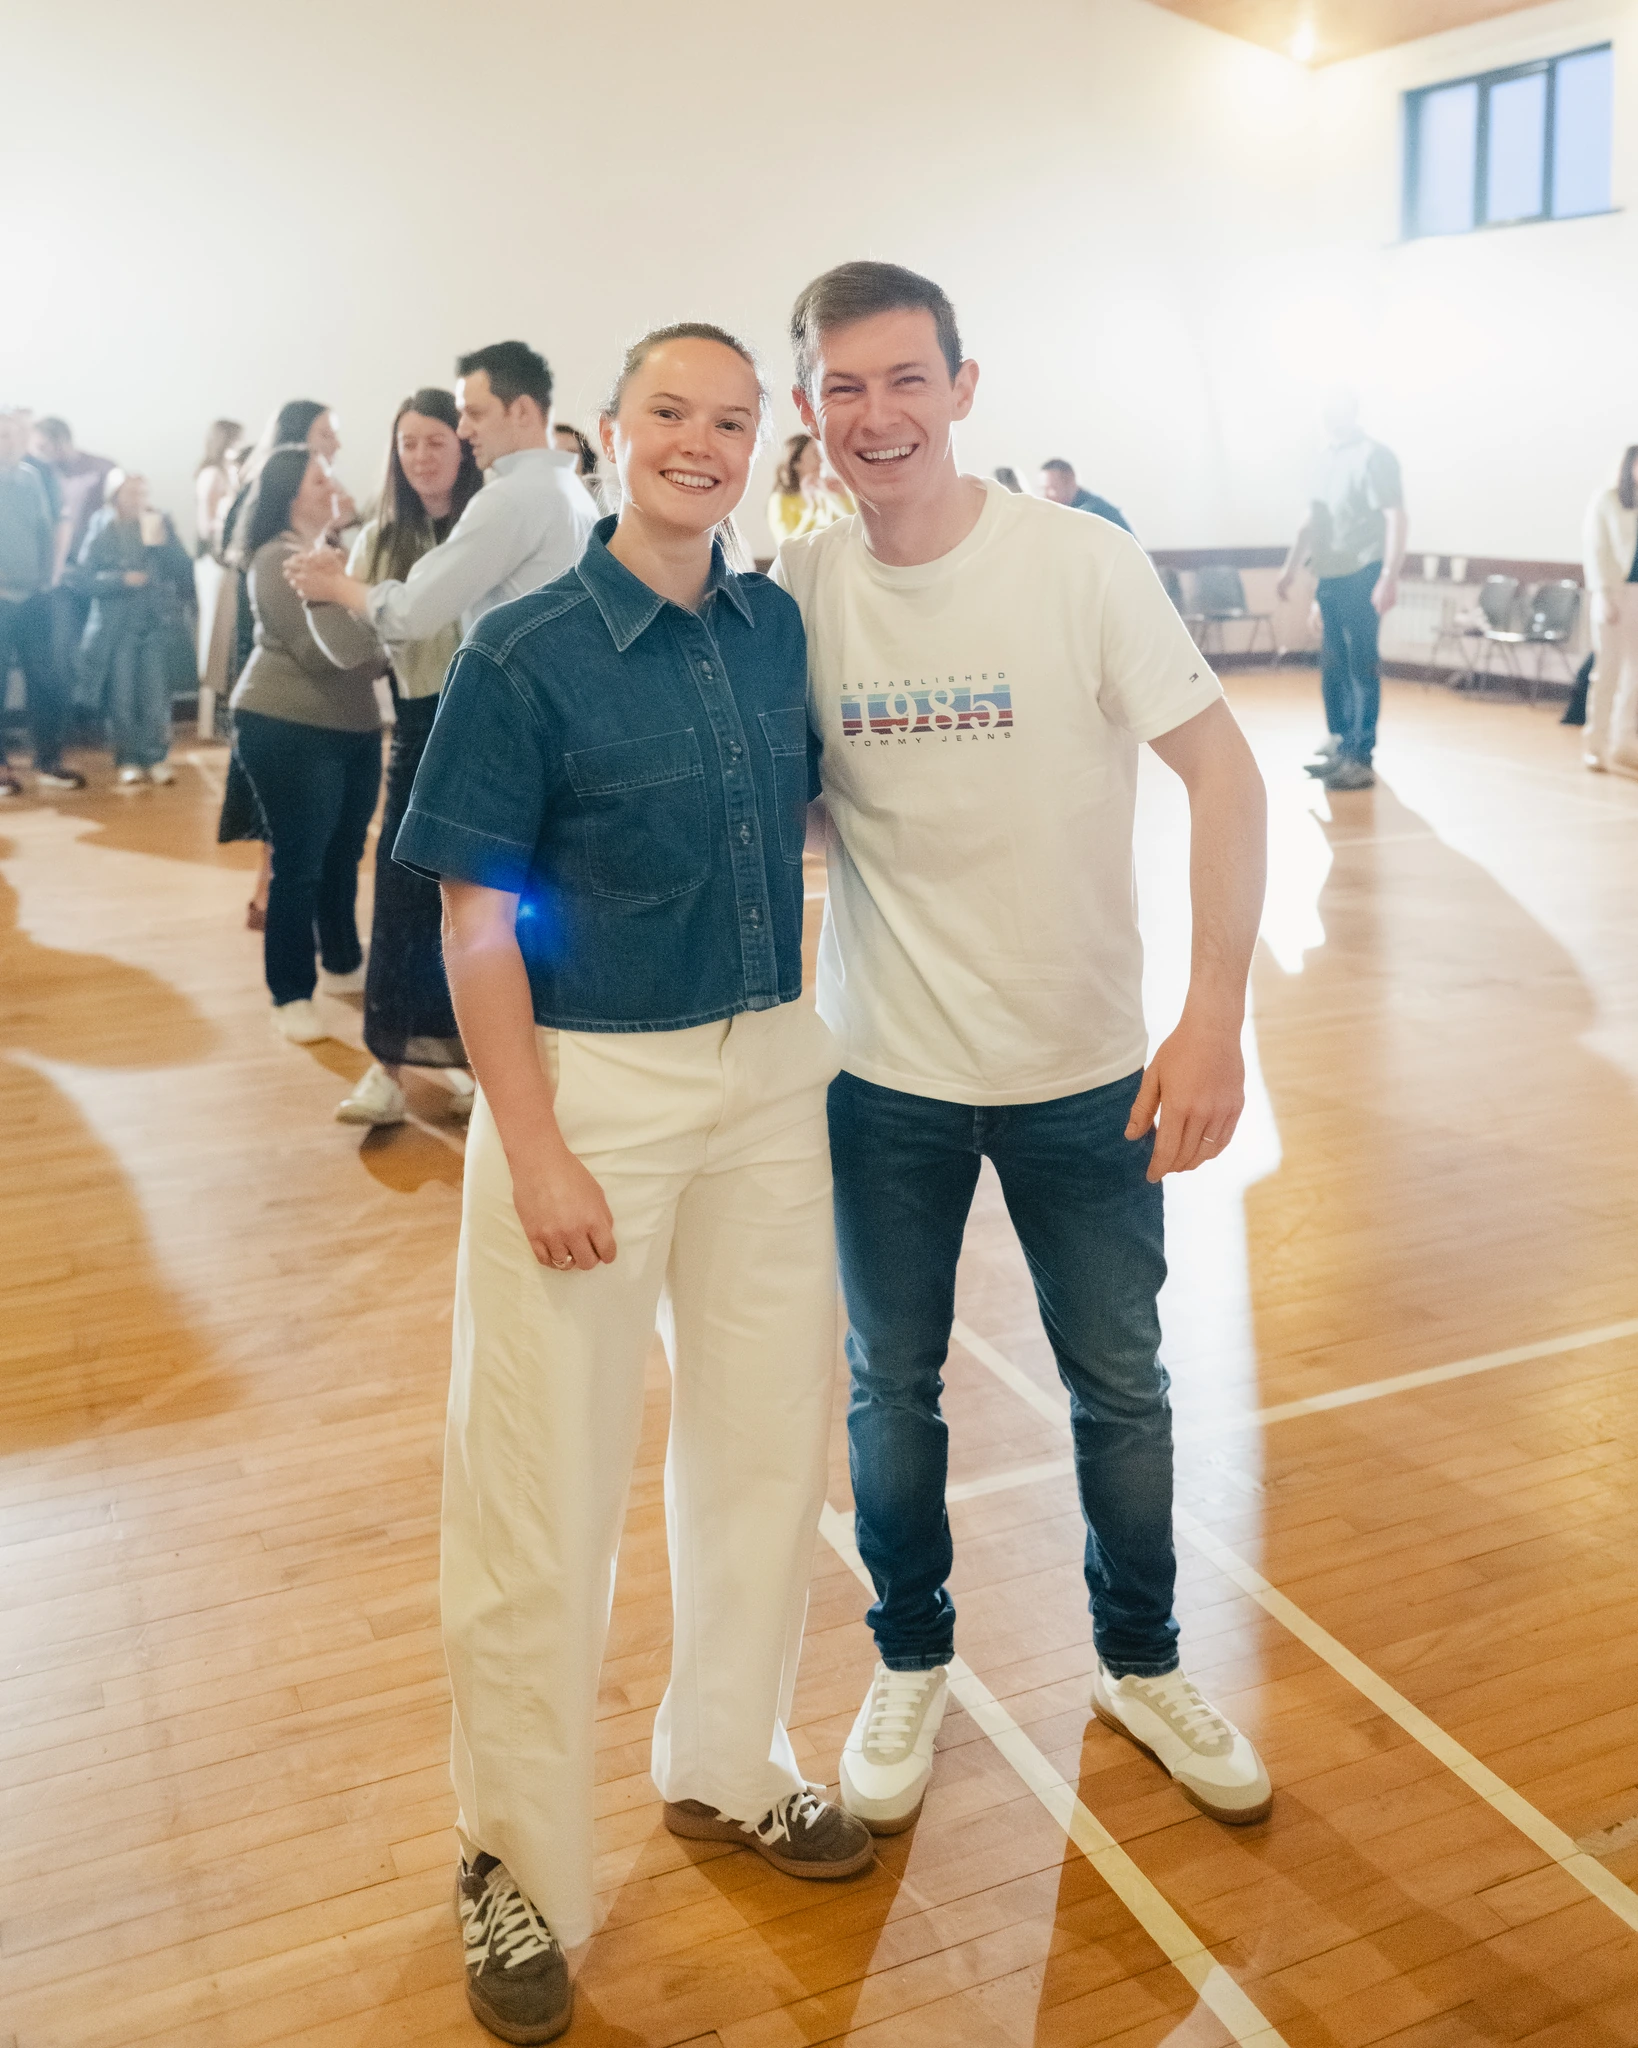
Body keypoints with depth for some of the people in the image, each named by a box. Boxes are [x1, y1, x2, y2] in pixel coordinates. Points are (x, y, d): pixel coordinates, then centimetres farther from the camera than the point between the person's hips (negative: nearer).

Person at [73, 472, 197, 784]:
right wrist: (122, 579, -13)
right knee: (122, 700, 0)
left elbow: (185, 572, 0)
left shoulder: (160, 523, 6)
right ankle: (128, 759, 11)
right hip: (117, 627, -1)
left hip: (160, 624, 1)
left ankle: (157, 757, 10)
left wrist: (162, 544, -13)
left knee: (157, 698, -1)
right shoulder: (100, 530, 2)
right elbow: (82, 579, -2)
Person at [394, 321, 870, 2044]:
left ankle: (727, 1767, 39)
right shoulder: (524, 656, -10)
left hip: (771, 1077, 6)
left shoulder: (780, 628, 4)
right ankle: (518, 1863, 24)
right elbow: (476, 920, -11)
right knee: (545, 1484, 3)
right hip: (588, 1087, -5)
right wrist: (533, 1150, -15)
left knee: (765, 1444, 16)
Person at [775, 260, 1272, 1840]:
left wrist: (1215, 1015, -22)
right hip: (886, 1068, 2)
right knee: (892, 1385, 15)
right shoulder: (798, 591, -5)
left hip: (1083, 1062, -1)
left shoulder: (1081, 563, -12)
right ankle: (910, 1664, 39)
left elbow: (1223, 772, -13)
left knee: (1120, 1387, 13)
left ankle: (1140, 1663, 38)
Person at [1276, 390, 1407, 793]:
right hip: (1329, 578, 8)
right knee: (1333, 666, 12)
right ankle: (1338, 745, 24)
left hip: (1362, 578, -7)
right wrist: (1291, 570, 21)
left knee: (1361, 667, -6)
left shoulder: (1374, 456, -8)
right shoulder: (1325, 460, 15)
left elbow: (1396, 520, -15)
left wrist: (1389, 577, -24)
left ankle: (1361, 759, -3)